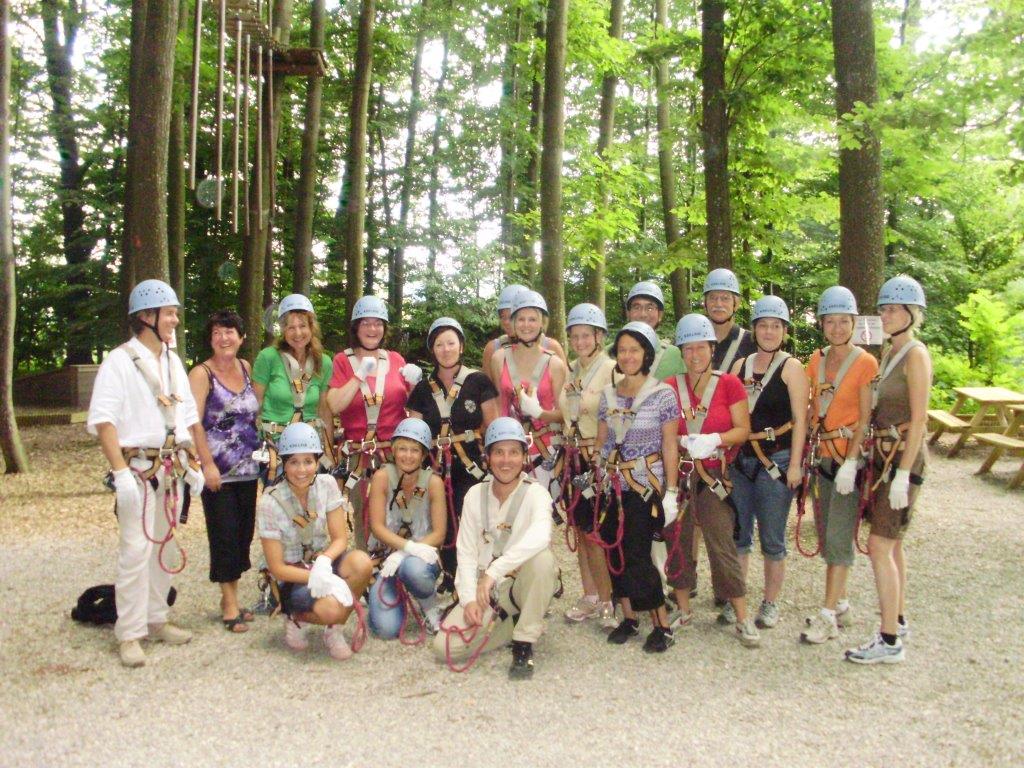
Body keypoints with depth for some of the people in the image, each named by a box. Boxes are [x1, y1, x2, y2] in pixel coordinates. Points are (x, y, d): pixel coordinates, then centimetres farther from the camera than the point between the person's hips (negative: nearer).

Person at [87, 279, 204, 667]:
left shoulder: (173, 361, 13)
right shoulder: (119, 361, -8)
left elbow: (190, 416, 17)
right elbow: (102, 420, -15)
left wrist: (193, 462, 11)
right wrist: (120, 472, -22)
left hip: (172, 467, 7)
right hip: (139, 467, -7)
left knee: (164, 546, 12)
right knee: (136, 549, -8)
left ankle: (156, 619, 23)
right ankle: (129, 633, 1)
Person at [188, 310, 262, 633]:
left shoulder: (246, 368, 9)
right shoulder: (202, 373, -7)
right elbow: (193, 422, -13)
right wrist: (208, 464, -18)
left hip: (248, 469, 6)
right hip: (218, 471, -6)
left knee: (244, 533, 10)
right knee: (224, 534, -2)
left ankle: (231, 596, 23)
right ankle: (230, 605, 8)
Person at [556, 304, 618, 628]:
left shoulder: (613, 370, -11)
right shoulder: (569, 371, 11)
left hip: (602, 460, -7)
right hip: (573, 459, 7)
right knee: (580, 528, 12)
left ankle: (609, 600, 11)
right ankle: (590, 596, 24)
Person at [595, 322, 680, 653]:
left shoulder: (662, 394, -4)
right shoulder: (608, 394, 8)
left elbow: (669, 446, -5)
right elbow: (601, 442, 11)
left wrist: (671, 491, -8)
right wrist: (599, 482, 6)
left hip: (646, 483, -5)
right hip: (612, 484, 5)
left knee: (636, 553, -9)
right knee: (614, 548, 5)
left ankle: (662, 625, 4)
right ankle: (628, 617, 19)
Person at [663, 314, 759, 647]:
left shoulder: (729, 384, 0)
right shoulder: (670, 388, 4)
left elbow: (743, 429, -3)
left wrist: (714, 440, -19)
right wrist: (683, 442, -14)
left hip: (715, 475, -2)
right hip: (678, 473, 2)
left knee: (722, 543, -5)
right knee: (678, 540, 7)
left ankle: (742, 617, 5)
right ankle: (683, 609, 23)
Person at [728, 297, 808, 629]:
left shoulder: (791, 367, -3)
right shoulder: (740, 366, 10)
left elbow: (800, 420, -7)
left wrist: (795, 464, -13)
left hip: (777, 460, -4)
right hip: (740, 460, 5)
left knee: (772, 539, 4)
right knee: (738, 533, 10)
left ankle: (770, 603, 18)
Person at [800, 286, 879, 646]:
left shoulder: (865, 363, -8)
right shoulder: (817, 360, 8)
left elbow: (865, 419, -11)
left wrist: (851, 462, -18)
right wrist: (809, 451, 3)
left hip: (850, 456, -6)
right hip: (821, 454, 6)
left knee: (838, 537, -6)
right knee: (827, 533, 11)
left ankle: (828, 615, -1)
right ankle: (841, 605, 24)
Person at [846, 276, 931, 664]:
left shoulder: (916, 355, -13)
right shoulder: (889, 353, 12)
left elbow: (919, 420, -17)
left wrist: (903, 474, -20)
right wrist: (871, 457, 13)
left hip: (904, 456, -9)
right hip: (883, 454, 9)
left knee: (879, 546, -9)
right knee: (891, 543, 16)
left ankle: (889, 641, -2)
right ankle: (898, 620, 30)